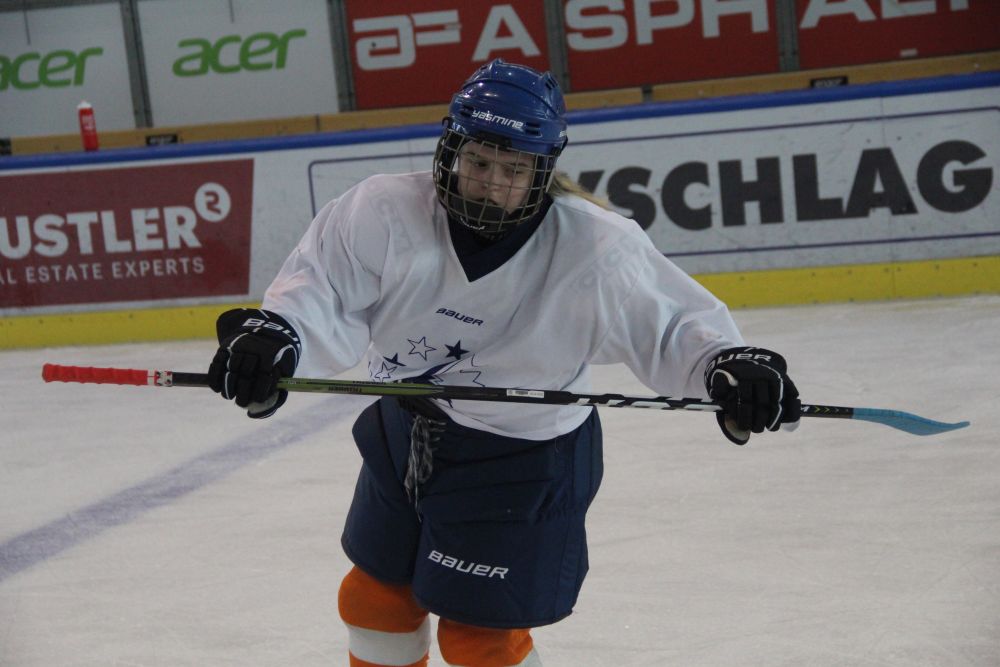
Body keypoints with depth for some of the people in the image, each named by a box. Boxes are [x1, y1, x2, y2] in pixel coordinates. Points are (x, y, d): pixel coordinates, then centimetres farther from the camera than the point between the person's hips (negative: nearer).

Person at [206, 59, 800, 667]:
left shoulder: (596, 248, -24)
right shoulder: (386, 212, -21)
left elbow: (672, 324, -22)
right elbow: (321, 286, -25)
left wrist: (727, 365, -42)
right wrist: (272, 337, -46)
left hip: (525, 462, -4)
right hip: (406, 435, 5)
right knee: (375, 600, 21)